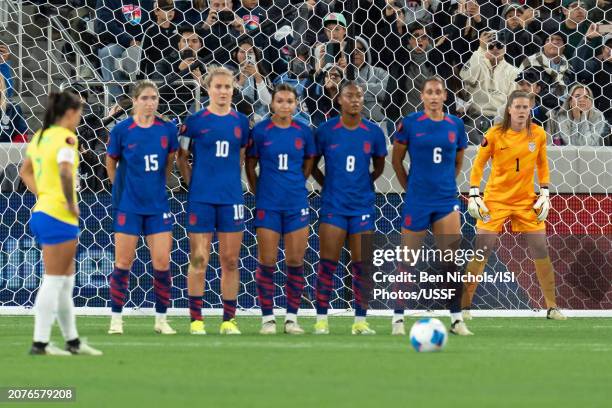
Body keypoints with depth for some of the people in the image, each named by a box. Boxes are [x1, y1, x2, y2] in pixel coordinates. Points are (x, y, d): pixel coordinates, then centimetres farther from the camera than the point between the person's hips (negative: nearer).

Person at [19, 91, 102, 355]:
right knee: (53, 282, -5)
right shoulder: (65, 138, -13)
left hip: (41, 212, 9)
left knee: (65, 282, 16)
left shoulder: (40, 137, 13)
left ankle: (72, 340, 22)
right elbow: (65, 170, -31)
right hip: (60, 217, -9)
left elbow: (26, 172, 26)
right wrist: (71, 202, -19)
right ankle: (40, 342, -4)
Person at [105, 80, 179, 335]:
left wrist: (157, 185, 11)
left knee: (162, 264, -1)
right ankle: (116, 319, 10)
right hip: (129, 206, -2)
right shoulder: (122, 130, -6)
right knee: (123, 264, 1)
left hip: (157, 205, 2)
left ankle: (161, 319, 10)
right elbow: (111, 163, 7)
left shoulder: (167, 129, 0)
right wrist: (123, 189, 8)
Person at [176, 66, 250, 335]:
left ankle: (229, 319, 10)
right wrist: (192, 183, 1)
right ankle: (196, 319, 4)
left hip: (231, 198, 2)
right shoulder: (195, 121, -1)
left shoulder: (241, 121, 7)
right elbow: (181, 157, 7)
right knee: (198, 260, -2)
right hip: (201, 199, -2)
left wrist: (230, 181, 11)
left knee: (230, 260, 3)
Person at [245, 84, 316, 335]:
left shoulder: (303, 132, 4)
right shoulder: (260, 131, -1)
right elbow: (250, 165, 7)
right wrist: (258, 192, 5)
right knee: (267, 262, -2)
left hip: (296, 204, 2)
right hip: (268, 205, -2)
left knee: (295, 262, 1)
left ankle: (292, 317, 9)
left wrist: (294, 187, 13)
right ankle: (268, 318, 6)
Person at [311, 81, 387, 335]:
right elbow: (312, 164, 10)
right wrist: (327, 185, 6)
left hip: (362, 206, 2)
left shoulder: (373, 133, 2)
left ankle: (360, 321, 7)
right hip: (333, 206, -1)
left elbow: (379, 167, 16)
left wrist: (363, 185, 8)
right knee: (328, 263, -4)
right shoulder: (326, 131, -2)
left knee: (361, 264, 2)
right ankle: (321, 319, 0)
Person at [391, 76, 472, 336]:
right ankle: (398, 318, 13)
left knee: (452, 260, -5)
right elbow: (396, 160, 6)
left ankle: (456, 319, 0)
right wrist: (411, 187, 6)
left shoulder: (455, 125, 5)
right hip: (417, 199, -2)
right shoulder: (409, 124, -3)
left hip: (447, 200, 2)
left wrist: (446, 183, 10)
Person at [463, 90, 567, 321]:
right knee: (481, 251, -7)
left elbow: (542, 166, 11)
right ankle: (464, 304, 1)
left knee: (541, 250, -1)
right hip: (495, 199, -2)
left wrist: (544, 194, 3)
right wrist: (474, 195, -7)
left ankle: (552, 307, 8)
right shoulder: (495, 134, -10)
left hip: (526, 200, 2)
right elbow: (478, 165, -1)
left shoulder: (538, 134, -2)